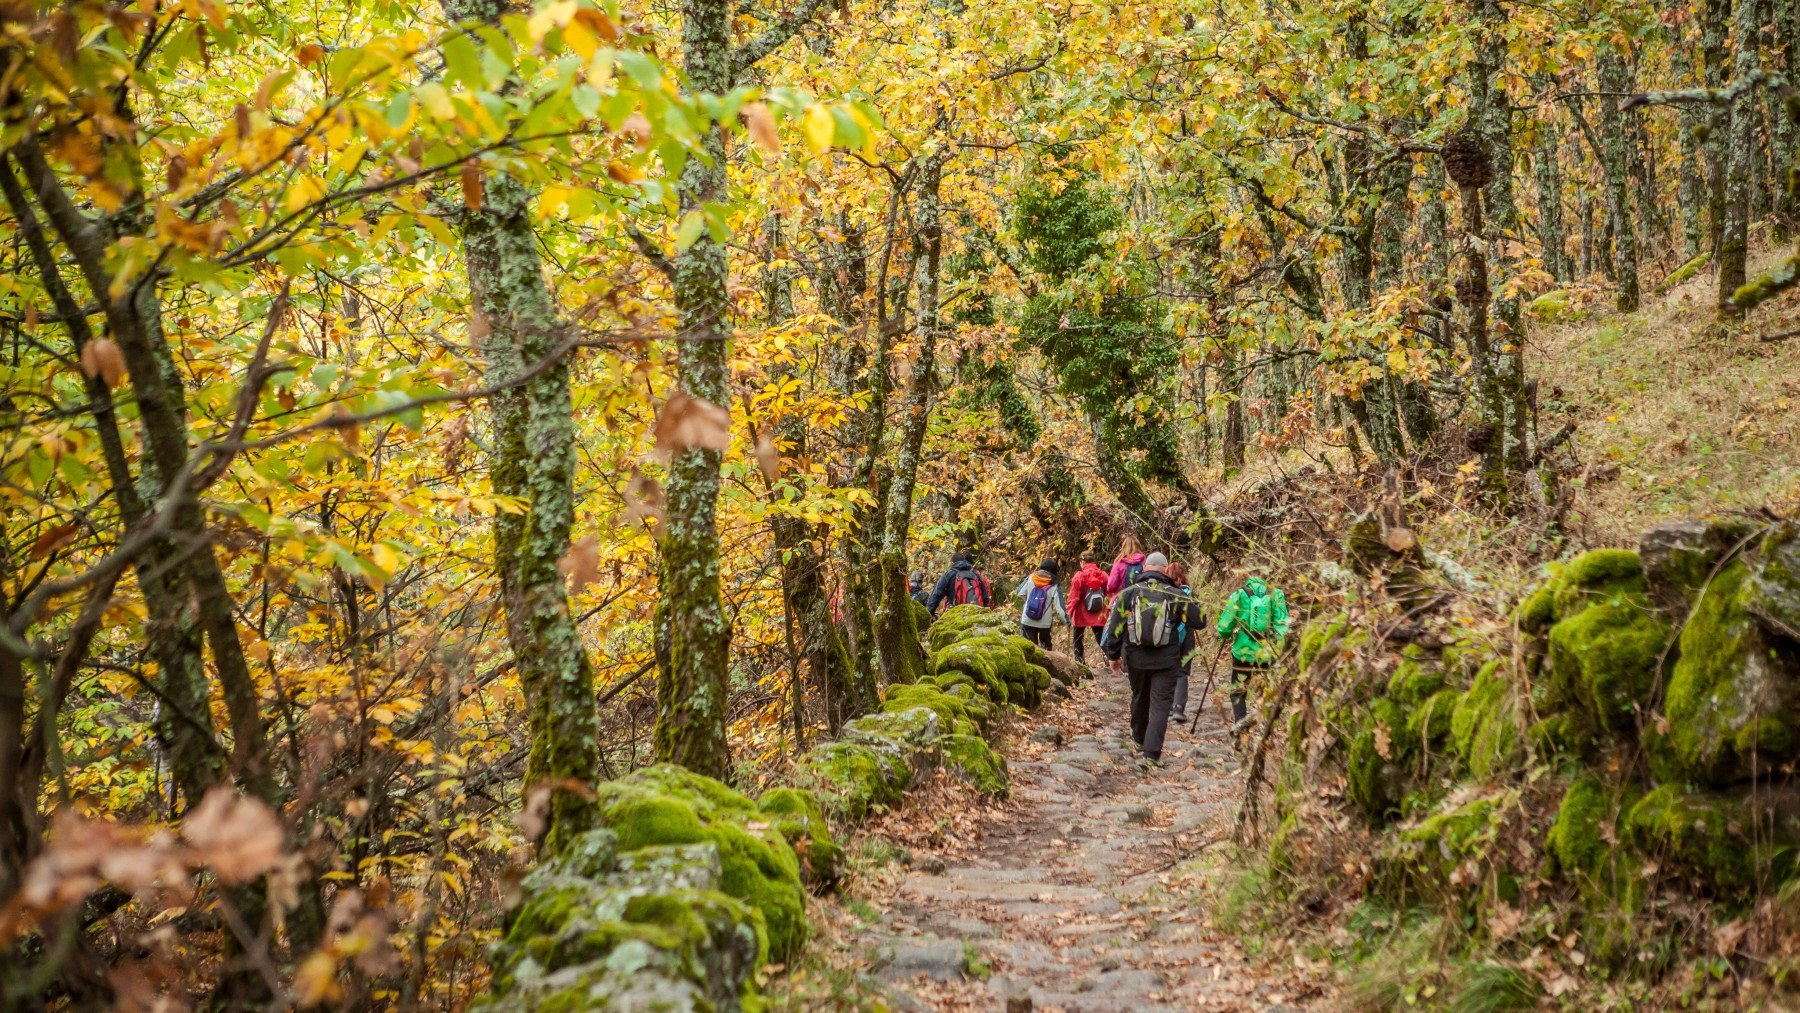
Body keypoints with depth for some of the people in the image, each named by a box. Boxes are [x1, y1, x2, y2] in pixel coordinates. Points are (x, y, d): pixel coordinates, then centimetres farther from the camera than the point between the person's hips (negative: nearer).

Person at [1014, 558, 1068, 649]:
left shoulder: (1030, 579, -5)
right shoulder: (1055, 586, -10)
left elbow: (1018, 593, 0)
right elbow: (1059, 606, -13)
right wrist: (1067, 621, -7)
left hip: (1027, 621, 1)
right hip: (1045, 623, -1)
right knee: (1046, 645, 19)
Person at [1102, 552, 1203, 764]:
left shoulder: (1128, 593, -2)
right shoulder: (1175, 595, -6)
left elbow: (1114, 627, -2)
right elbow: (1199, 620, 0)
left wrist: (1114, 655, 10)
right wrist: (1188, 602, 18)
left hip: (1135, 659, 3)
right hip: (1166, 661, -3)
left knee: (1139, 697, 24)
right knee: (1160, 704, 0)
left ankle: (1139, 738, 43)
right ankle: (1152, 752, -10)